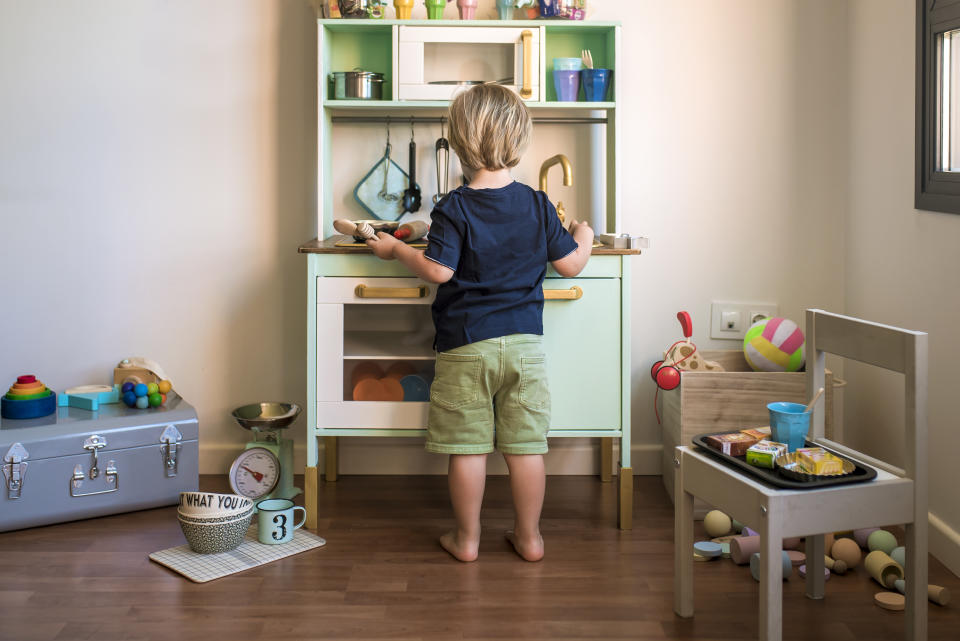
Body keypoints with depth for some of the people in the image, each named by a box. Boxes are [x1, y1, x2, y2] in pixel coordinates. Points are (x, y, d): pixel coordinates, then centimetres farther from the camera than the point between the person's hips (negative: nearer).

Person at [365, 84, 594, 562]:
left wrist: (396, 249, 0)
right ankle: (529, 537, 20)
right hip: (524, 342, 3)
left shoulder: (454, 208, -9)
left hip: (465, 344, -3)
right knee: (526, 444, 9)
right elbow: (571, 264, 4)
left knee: (468, 447, 7)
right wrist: (584, 237, 26)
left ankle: (466, 538, 18)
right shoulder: (538, 205, 1)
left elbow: (438, 270, -16)